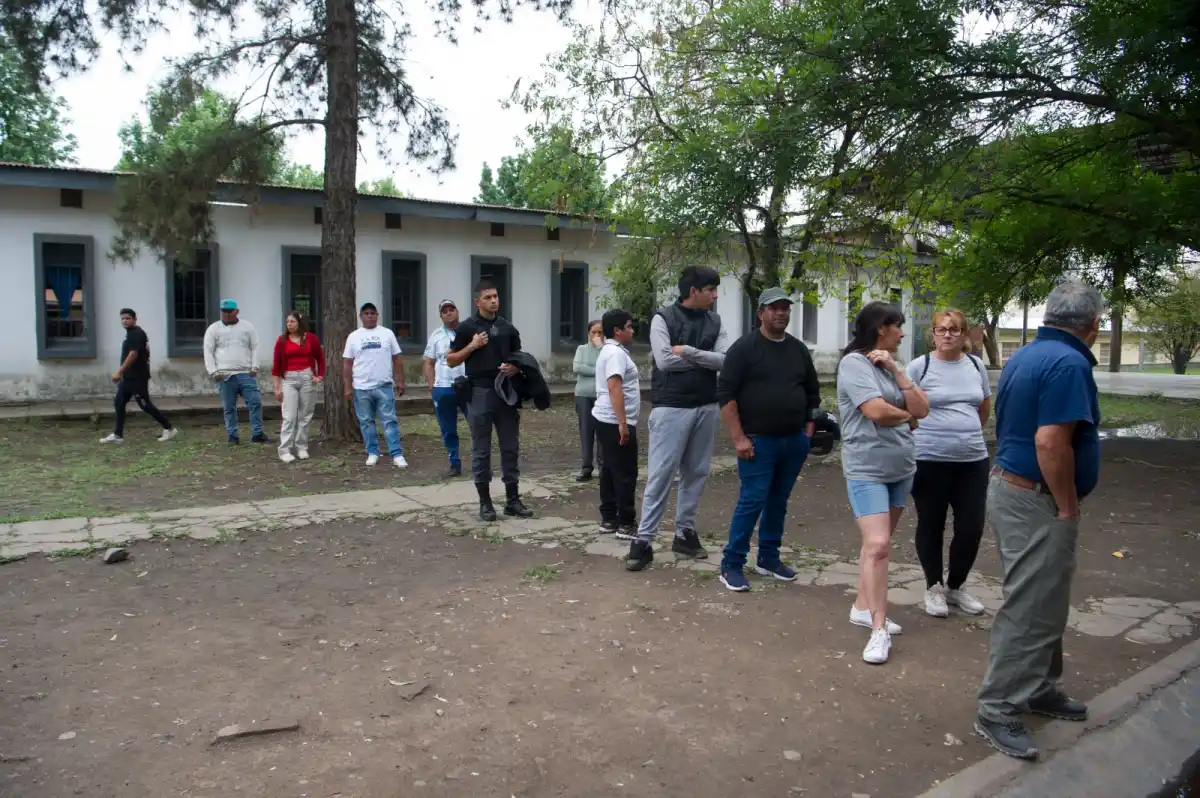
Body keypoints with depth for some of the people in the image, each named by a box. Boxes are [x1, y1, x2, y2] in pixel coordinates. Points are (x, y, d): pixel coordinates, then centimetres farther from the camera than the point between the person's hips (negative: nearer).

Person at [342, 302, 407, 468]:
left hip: (384, 386, -1)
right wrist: (348, 387, -3)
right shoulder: (353, 337, 5)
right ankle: (372, 453, 18)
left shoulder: (387, 333, 5)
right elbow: (347, 364, 4)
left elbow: (397, 360, 6)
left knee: (390, 421, -3)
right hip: (361, 388, 1)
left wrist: (400, 381, 0)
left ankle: (397, 455, -4)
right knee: (366, 422, 8)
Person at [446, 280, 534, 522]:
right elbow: (451, 361, 2)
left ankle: (512, 499, 15)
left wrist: (515, 368, -5)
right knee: (481, 450, 3)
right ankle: (485, 501, 12)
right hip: (480, 393, -4)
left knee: (511, 448, 7)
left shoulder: (508, 328, 10)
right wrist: (472, 346, -12)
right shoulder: (467, 327, -1)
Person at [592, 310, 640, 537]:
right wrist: (622, 423, -29)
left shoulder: (609, 351, 18)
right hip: (615, 422, -10)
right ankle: (625, 523, 1)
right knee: (625, 474, -4)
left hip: (606, 419, 10)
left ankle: (608, 519, 17)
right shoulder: (616, 353, -16)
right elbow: (614, 388, -26)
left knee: (610, 471, 12)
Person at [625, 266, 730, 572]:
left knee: (696, 473, 11)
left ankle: (685, 533, 23)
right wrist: (705, 359, -9)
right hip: (672, 407, -5)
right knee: (660, 474, -3)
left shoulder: (715, 322, 9)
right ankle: (644, 540, 2)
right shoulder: (663, 318, -5)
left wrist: (689, 352, -14)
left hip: (707, 407, 5)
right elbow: (664, 361, -17)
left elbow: (725, 360, -5)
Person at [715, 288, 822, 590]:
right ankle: (731, 565, 1)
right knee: (752, 502, -8)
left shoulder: (799, 349, 12)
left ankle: (769, 558, 24)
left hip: (794, 441, 6)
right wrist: (739, 438, -16)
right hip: (758, 441, -6)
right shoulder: (745, 347, -7)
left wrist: (809, 429, 10)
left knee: (778, 502, 12)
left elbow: (813, 392, 21)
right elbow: (725, 393, -11)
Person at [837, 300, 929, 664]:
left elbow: (922, 409, 3)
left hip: (901, 468, 8)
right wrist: (907, 416, -1)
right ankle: (879, 631, -9)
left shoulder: (890, 365, 11)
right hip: (867, 469, -8)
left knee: (879, 543, 13)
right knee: (878, 546, -14)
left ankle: (864, 608, 25)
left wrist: (896, 370, -7)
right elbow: (877, 411, -21)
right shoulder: (854, 363, -11)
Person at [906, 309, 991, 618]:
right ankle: (934, 587, 25)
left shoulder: (976, 366, 7)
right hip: (929, 460, -4)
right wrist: (926, 435, -1)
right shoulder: (920, 366, -7)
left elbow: (985, 407, 20)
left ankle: (956, 586, 27)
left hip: (973, 460, 4)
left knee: (971, 528, 6)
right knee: (931, 526, 8)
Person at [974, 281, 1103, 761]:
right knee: (1030, 609, -3)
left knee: (1042, 601, 20)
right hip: (1036, 501, -10)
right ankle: (999, 711, 5)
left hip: (1010, 487, 10)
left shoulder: (1025, 357, 12)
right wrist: (1069, 507, -16)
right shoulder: (1069, 363, -18)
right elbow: (1050, 441, -27)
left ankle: (1039, 689, 33)